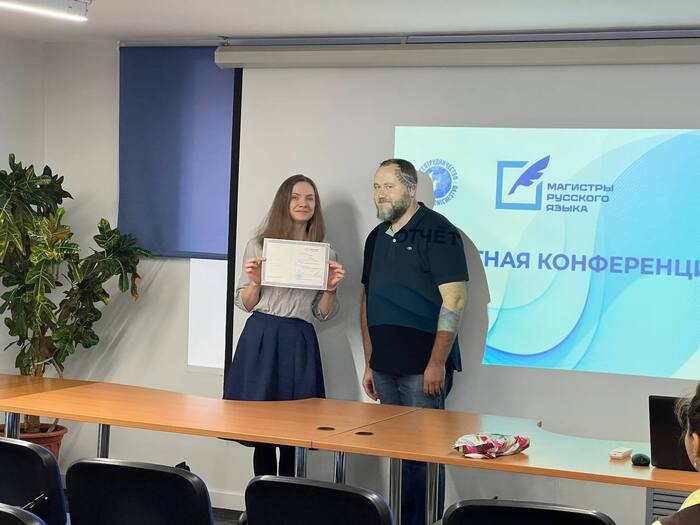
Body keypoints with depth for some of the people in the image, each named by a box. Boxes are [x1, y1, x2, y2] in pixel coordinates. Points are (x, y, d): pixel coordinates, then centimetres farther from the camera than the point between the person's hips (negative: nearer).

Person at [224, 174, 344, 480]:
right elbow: (244, 304, 9)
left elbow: (323, 314, 11)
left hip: (299, 343, 1)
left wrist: (331, 288, -6)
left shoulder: (325, 254, 9)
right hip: (260, 339, 0)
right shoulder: (259, 245, 6)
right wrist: (255, 281, -9)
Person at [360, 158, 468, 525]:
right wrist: (369, 364, 15)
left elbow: (454, 299, -13)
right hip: (385, 367, 7)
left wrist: (437, 363, -16)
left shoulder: (438, 232, -8)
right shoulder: (377, 238, 14)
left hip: (422, 367, -7)